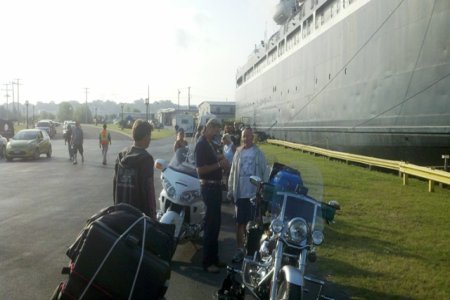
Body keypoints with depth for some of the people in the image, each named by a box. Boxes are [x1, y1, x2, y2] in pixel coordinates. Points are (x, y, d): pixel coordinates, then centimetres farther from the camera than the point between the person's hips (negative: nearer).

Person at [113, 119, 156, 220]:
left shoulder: (121, 155, 5)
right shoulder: (146, 158, -15)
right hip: (141, 211, -7)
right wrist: (153, 214, -11)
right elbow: (148, 188, -16)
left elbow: (116, 183, 10)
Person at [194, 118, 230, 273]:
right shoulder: (201, 144, -15)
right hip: (209, 187, -10)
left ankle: (214, 258, 25)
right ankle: (207, 262, 4)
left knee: (215, 223, 15)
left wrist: (221, 163, 6)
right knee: (211, 225, -5)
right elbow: (200, 169, -23)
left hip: (215, 186, 10)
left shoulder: (209, 144, 14)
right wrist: (219, 164, -20)